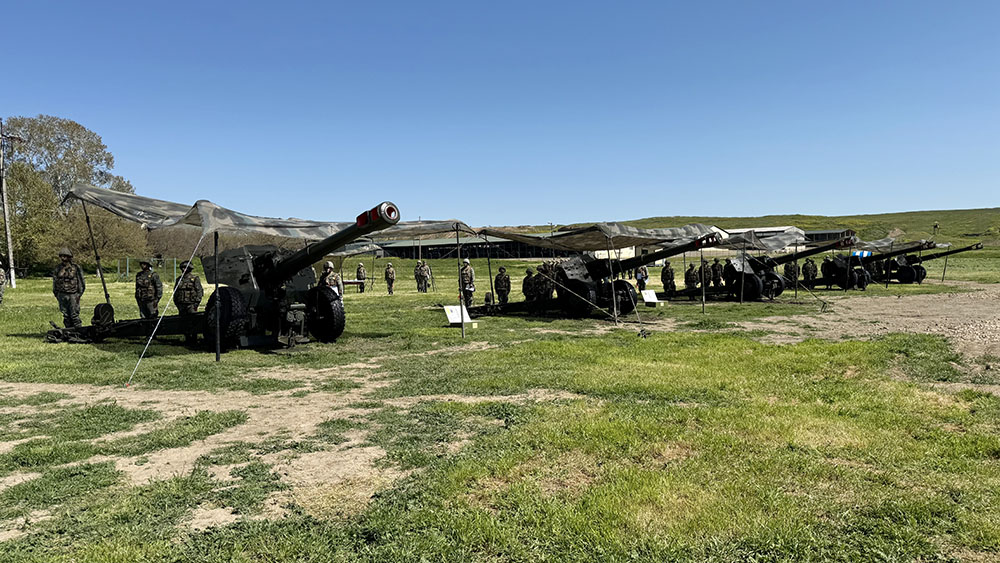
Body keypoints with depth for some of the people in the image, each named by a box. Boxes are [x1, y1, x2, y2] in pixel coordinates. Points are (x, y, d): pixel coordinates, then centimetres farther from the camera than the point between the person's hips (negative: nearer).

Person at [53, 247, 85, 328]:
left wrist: (79, 295, -6)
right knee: (66, 316, 6)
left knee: (74, 315, -8)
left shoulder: (76, 268, -2)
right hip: (62, 296, 4)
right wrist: (57, 295, 11)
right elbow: (55, 283, 17)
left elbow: (81, 283, 0)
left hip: (73, 295, -4)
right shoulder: (58, 269, 8)